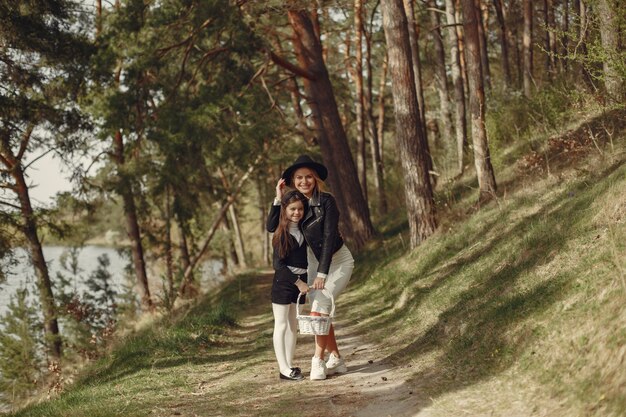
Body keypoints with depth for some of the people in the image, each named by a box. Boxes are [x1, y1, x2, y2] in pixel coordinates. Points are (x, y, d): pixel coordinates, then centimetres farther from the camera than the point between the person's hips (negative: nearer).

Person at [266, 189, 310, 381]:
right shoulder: (281, 233, -12)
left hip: (299, 282, 6)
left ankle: (289, 365, 17)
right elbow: (278, 264, -15)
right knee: (281, 325, -1)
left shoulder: (303, 229, 3)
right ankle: (283, 369, -1)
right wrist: (297, 282, -17)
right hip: (283, 281, -6)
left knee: (293, 325, 11)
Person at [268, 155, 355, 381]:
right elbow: (271, 226, -9)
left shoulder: (326, 201, -20)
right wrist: (279, 198, -18)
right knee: (322, 312, 6)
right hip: (314, 261, 6)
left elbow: (329, 236, -23)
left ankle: (319, 360, -8)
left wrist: (322, 273, -27)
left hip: (337, 261, -6)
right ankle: (336, 359, 18)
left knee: (320, 306, -18)